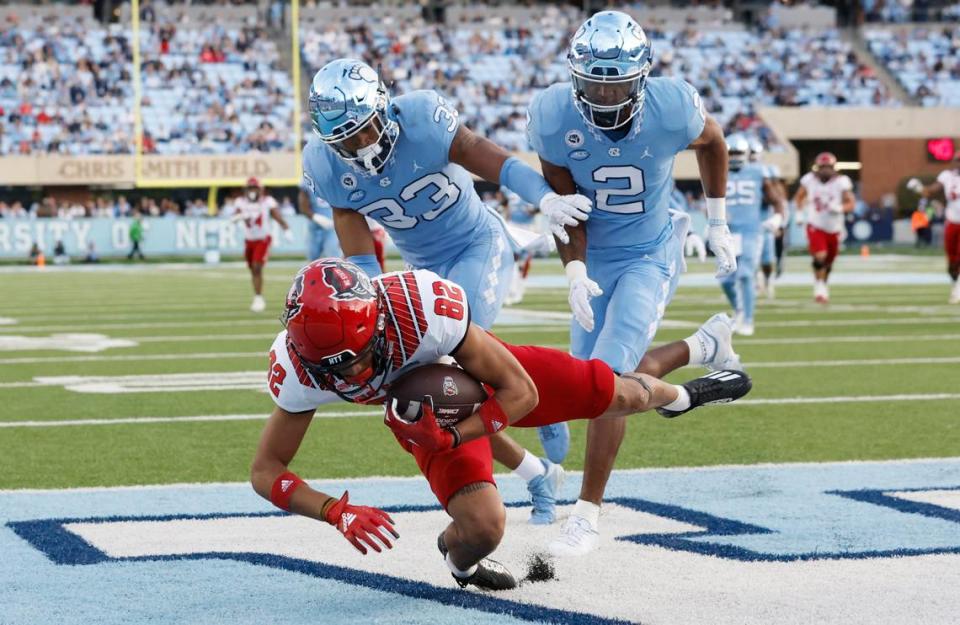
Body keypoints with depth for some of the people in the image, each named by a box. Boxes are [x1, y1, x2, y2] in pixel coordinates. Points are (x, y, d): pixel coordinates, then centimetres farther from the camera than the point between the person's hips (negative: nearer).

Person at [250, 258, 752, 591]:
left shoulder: (424, 307, -44)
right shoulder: (300, 367, -36)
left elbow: (520, 393, -30)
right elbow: (266, 472, -26)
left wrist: (449, 438, -41)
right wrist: (338, 512, -41)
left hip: (481, 366, -1)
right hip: (421, 406, 1)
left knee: (618, 396, 8)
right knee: (483, 527, -21)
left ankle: (677, 396, 48)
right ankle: (457, 553, 19)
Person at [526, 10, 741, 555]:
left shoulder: (672, 107, -24)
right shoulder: (554, 116, -21)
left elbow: (712, 142, 1)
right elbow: (563, 203, -9)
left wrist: (719, 226, 5)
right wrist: (575, 272, -23)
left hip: (650, 258, -3)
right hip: (593, 259, 3)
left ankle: (588, 512, -3)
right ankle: (703, 348, 40)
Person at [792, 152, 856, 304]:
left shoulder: (841, 182, -11)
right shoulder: (809, 180, -7)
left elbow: (851, 204, -7)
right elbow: (799, 197, 12)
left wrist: (839, 208, -27)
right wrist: (799, 213, 0)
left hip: (834, 228, 1)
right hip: (815, 226, -1)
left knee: (829, 261, 13)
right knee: (820, 256, -21)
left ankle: (823, 284, 40)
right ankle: (819, 286, 0)